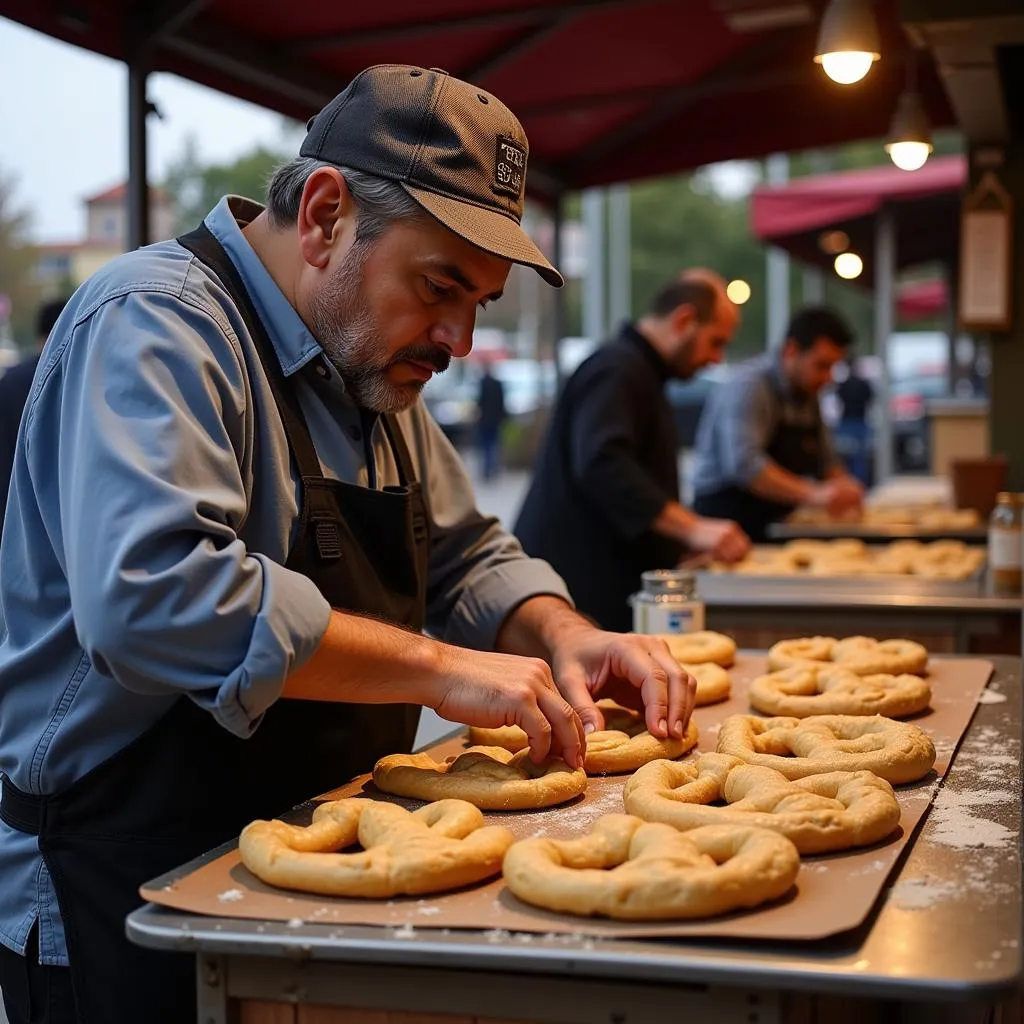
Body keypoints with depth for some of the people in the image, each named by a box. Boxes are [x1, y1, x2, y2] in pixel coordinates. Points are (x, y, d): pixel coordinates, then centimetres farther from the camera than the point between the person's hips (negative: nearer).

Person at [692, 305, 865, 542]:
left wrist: (842, 487, -3)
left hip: (777, 526, 8)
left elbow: (825, 460, 20)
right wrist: (812, 494, -35)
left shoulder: (808, 393, 12)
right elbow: (744, 464, -28)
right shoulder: (748, 387, -15)